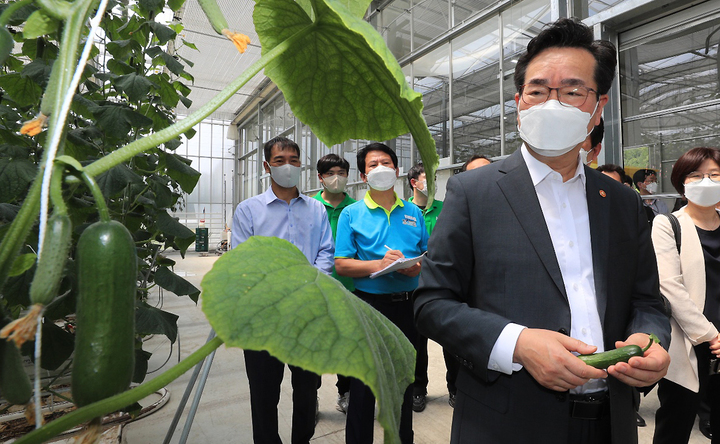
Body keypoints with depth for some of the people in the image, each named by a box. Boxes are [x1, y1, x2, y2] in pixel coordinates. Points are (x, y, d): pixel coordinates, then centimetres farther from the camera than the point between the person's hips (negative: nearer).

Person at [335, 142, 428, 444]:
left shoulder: (414, 213, 7)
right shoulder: (351, 214, -2)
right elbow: (341, 265, -8)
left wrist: (417, 267, -11)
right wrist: (378, 264, -22)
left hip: (407, 304, 3)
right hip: (369, 304, -3)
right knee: (363, 385, 9)